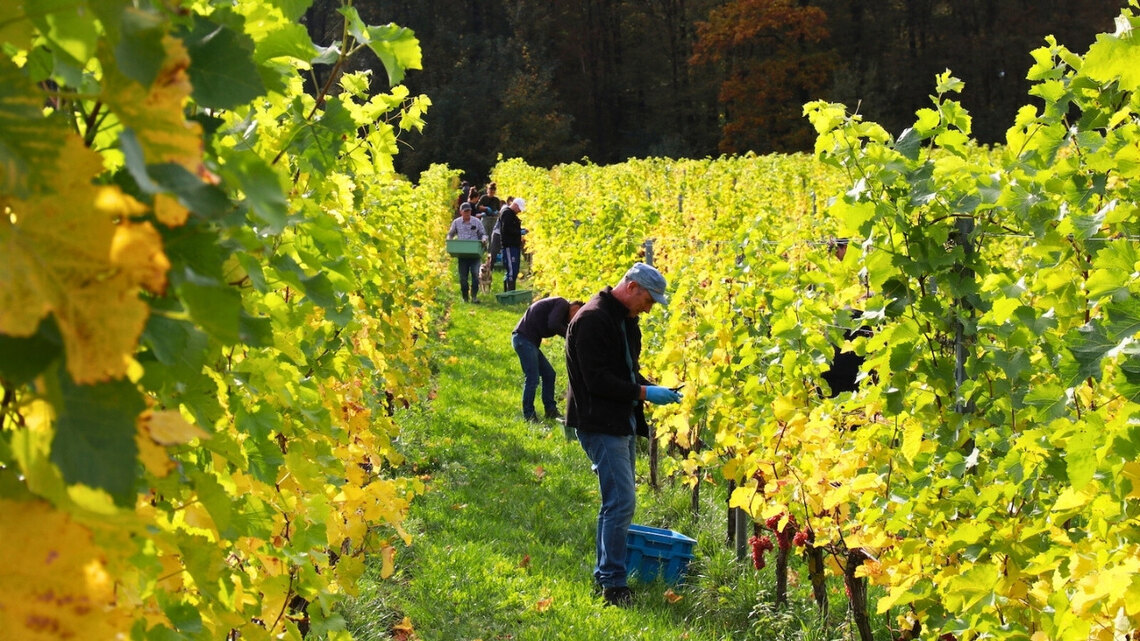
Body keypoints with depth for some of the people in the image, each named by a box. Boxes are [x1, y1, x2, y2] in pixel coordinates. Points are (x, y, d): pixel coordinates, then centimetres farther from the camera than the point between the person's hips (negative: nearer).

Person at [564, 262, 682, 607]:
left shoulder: (626, 320, 13)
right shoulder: (593, 320, -17)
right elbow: (597, 380, -22)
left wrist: (653, 388, 5)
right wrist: (643, 393, -20)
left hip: (623, 423, 10)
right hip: (601, 424, -10)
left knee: (618, 501, 14)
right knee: (621, 501, -13)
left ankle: (606, 574, 23)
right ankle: (612, 582, -8)